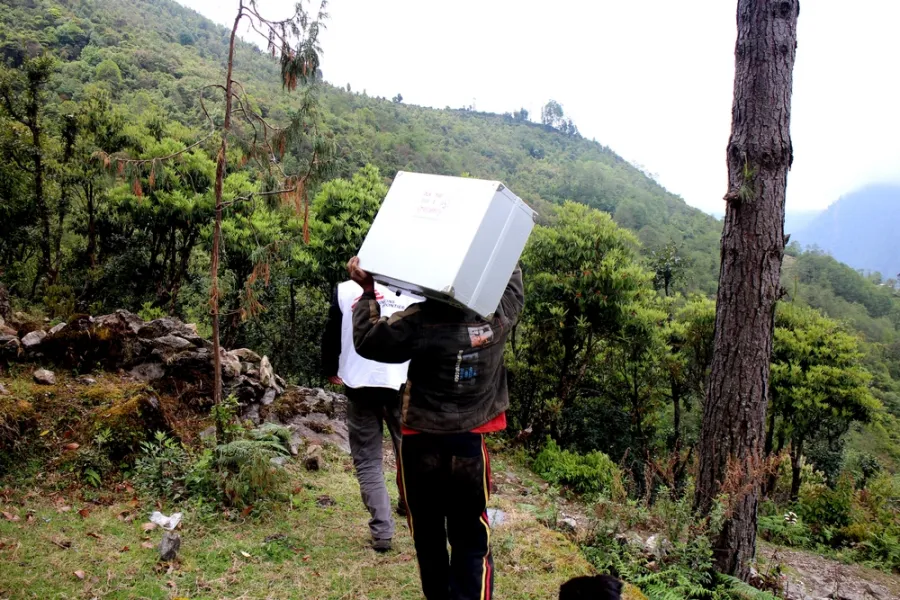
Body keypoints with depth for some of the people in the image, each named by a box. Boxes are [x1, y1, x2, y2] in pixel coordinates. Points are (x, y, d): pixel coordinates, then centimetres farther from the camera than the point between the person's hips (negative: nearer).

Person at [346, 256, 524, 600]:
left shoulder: (420, 321, -18)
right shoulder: (499, 313, -10)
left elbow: (367, 341, -4)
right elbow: (512, 282, 12)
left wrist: (368, 292, 4)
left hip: (422, 444, -1)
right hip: (470, 444, 1)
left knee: (427, 536, 18)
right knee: (471, 541, 10)